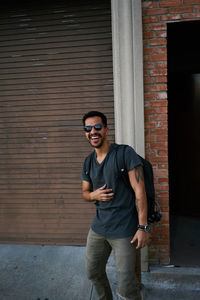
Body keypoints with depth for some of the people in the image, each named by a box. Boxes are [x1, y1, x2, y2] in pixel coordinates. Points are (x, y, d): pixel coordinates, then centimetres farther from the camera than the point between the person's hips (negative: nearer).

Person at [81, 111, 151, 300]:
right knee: (93, 273, 21)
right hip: (98, 227, 7)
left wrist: (143, 227, -17)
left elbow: (139, 190, -14)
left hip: (124, 229, -6)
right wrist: (93, 195, -8)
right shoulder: (88, 162, 7)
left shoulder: (125, 154, -11)